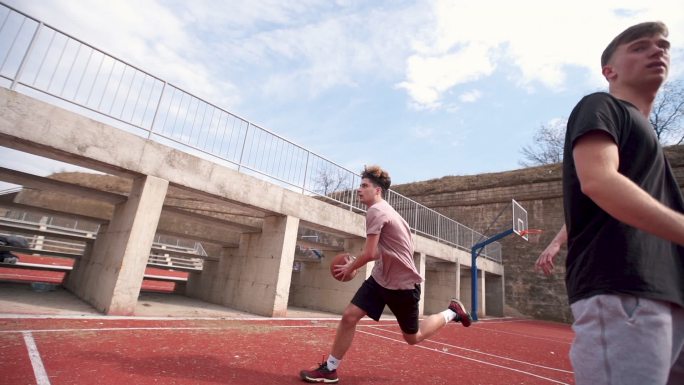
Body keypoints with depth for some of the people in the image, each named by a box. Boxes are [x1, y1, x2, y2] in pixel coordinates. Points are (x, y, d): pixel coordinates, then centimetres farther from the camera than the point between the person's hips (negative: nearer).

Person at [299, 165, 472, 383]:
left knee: (412, 338, 12)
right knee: (349, 316, -3)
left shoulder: (376, 210, -21)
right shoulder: (383, 210, 8)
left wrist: (350, 268, -6)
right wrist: (355, 263, 8)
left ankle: (452, 312, 31)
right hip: (380, 278, 8)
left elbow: (369, 253, -24)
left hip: (403, 284, -8)